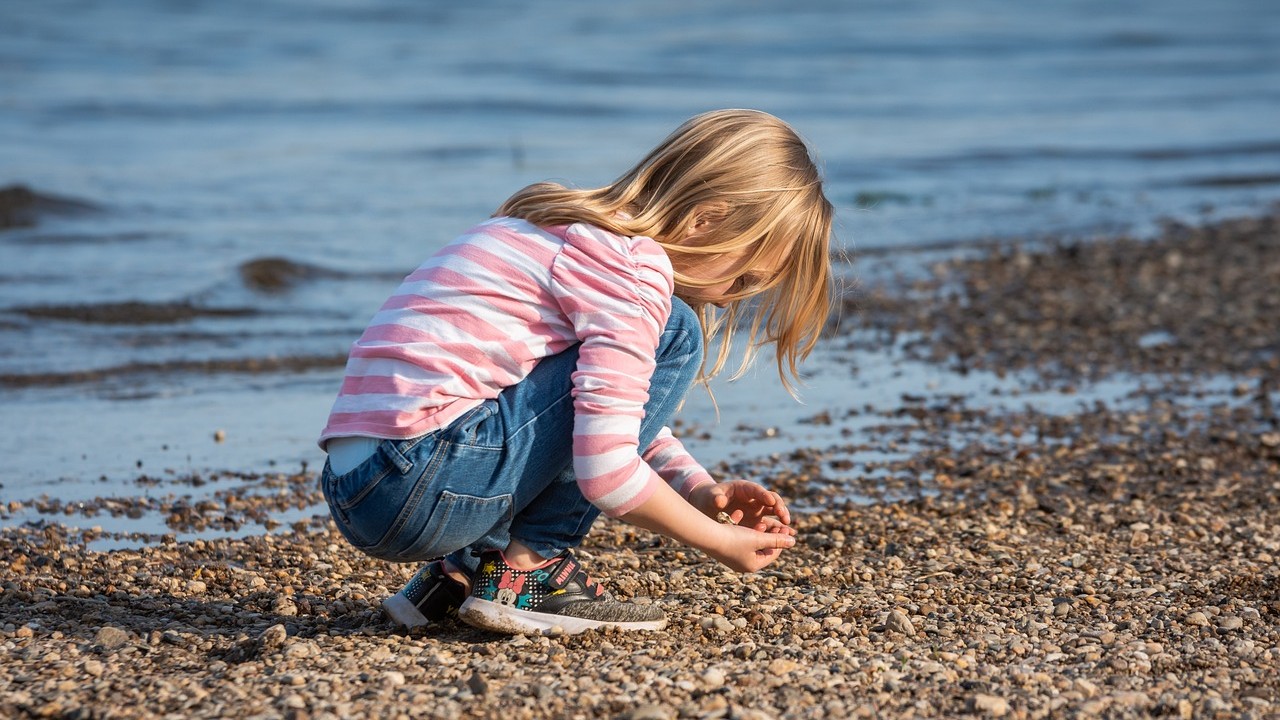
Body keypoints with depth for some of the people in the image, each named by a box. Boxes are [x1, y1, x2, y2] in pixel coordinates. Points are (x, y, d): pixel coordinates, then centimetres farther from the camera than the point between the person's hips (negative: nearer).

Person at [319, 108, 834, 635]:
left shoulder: (580, 235, 20)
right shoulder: (635, 264, -10)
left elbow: (617, 416, 30)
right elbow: (606, 469, -16)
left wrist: (701, 491, 15)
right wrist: (718, 541, -2)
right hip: (422, 486, -10)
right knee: (673, 332, -5)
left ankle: (460, 570, 15)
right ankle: (529, 567, -3)